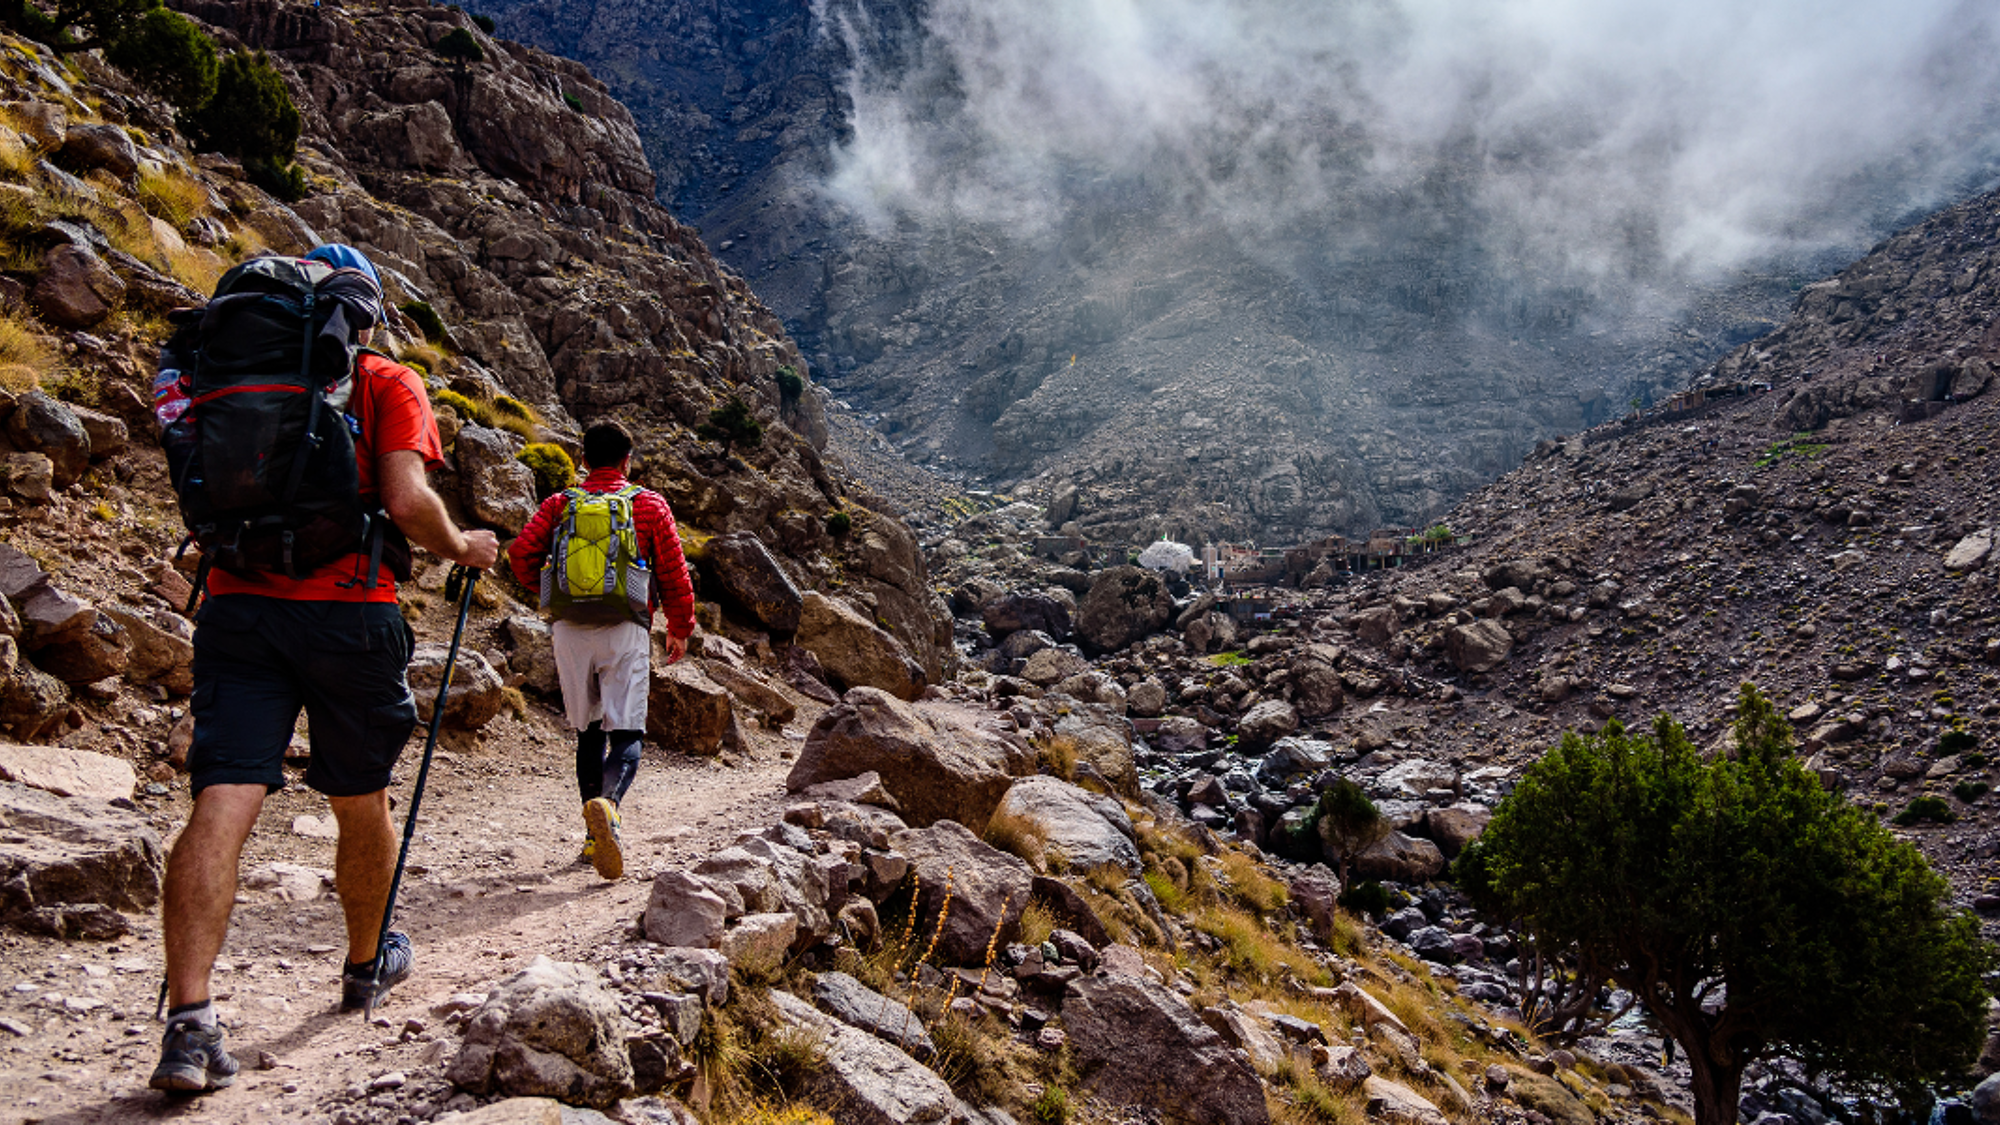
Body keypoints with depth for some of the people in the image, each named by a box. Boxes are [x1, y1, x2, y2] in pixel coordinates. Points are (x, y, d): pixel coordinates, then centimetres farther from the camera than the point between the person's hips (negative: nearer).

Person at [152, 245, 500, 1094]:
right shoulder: (387, 384, 2)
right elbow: (407, 502, -12)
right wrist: (464, 548, 6)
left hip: (236, 606, 3)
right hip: (347, 610, -2)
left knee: (221, 807, -6)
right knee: (362, 802, 17)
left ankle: (189, 1022, -18)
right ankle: (367, 964, 37)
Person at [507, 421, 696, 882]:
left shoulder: (559, 505, 12)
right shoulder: (650, 504, 8)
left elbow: (522, 553, 0)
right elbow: (674, 573, 6)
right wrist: (680, 629, 17)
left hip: (570, 629, 3)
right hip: (625, 630, -3)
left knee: (589, 732, 14)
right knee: (627, 732, -6)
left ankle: (596, 837, 16)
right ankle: (606, 805, -35)